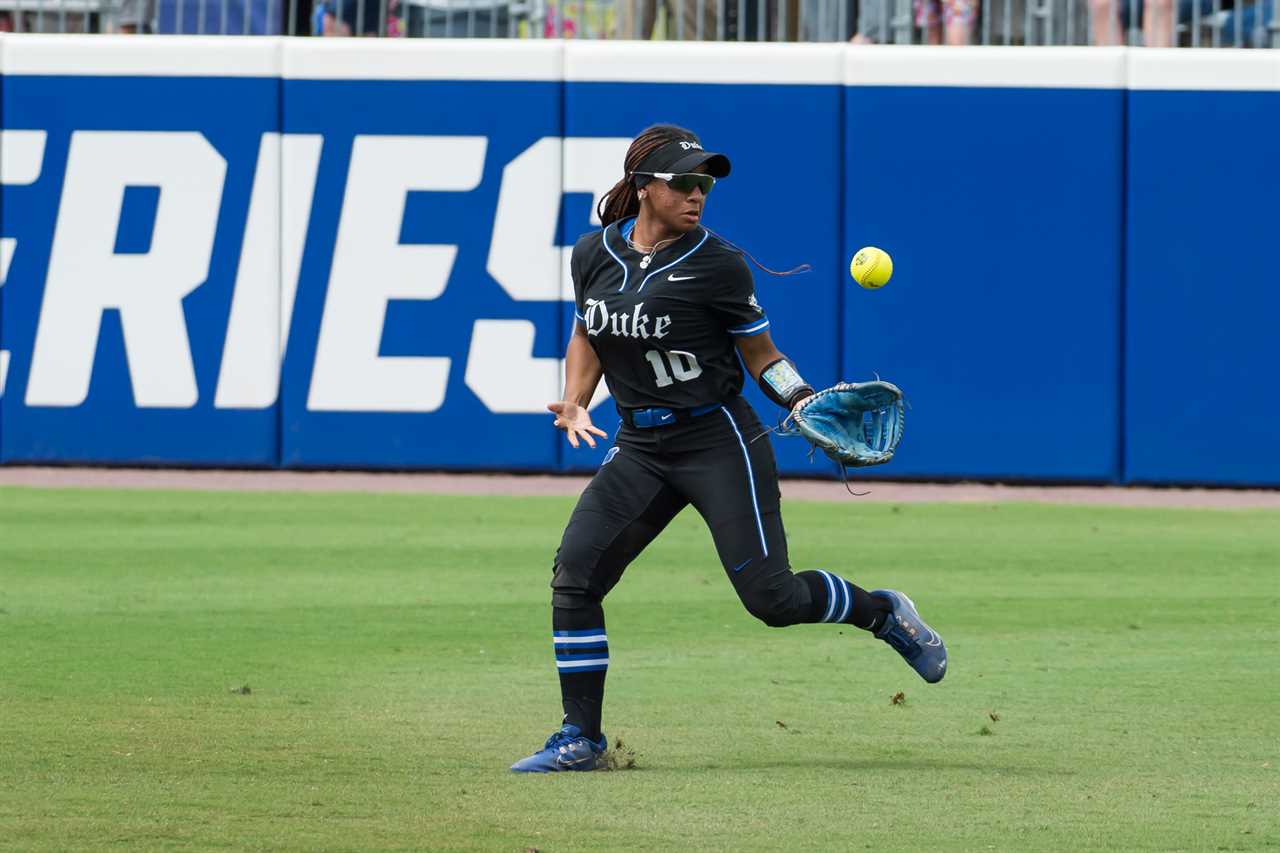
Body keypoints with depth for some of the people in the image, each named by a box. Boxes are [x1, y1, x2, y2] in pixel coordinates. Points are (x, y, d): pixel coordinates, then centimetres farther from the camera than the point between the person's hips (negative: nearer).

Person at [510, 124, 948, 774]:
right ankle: (580, 739, 1)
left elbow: (762, 356, 0)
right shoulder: (594, 255, 3)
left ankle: (884, 612, 21)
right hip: (640, 448, 4)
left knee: (771, 597, -8)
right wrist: (574, 403, 2)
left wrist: (809, 404, -17)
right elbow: (587, 335, 19)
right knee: (574, 573, -9)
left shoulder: (715, 264, -9)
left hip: (720, 445, -4)